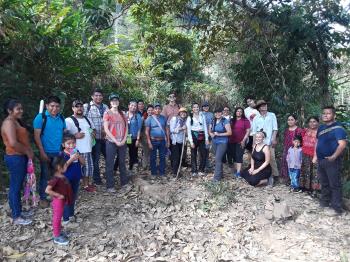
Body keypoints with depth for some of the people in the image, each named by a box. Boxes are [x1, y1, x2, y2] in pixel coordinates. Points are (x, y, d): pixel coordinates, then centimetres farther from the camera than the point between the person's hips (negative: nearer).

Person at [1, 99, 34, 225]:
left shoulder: (16, 121, 13)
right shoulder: (9, 122, -17)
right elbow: (13, 143, -28)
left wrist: (28, 152, 6)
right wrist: (27, 152, -15)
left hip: (20, 157, 10)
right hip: (15, 158, -10)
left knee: (18, 186, 18)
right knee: (15, 187, 0)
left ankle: (18, 211, 31)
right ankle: (16, 217, 11)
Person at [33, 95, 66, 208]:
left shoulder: (61, 118, 5)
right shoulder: (40, 117, -9)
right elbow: (36, 136, -11)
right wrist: (42, 153, -15)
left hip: (59, 152, 4)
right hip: (46, 152, -4)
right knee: (45, 175, 8)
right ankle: (42, 198, 23)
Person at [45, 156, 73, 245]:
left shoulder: (62, 175, -2)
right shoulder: (56, 179, -29)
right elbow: (47, 190, -32)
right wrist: (58, 195, -27)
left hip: (62, 200, 9)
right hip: (58, 201, -9)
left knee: (59, 217, 23)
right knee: (57, 218, 6)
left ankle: (58, 232, 41)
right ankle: (57, 237, 21)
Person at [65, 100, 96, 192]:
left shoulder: (87, 119, 15)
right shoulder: (69, 120, -8)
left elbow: (93, 128, 29)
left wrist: (93, 133, 8)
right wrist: (74, 136, -19)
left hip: (88, 148, 7)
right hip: (77, 150, -7)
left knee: (89, 166, 14)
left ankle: (87, 184, 29)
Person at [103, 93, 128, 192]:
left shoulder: (122, 113, 12)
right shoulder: (107, 113, -2)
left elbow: (126, 127, 10)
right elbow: (106, 129, -8)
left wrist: (124, 140, -5)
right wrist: (116, 141, -12)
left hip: (122, 142, 4)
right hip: (111, 142, -4)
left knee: (122, 163, 13)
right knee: (110, 165, 1)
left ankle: (124, 182, 24)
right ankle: (110, 186, 9)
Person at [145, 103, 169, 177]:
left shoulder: (163, 118, 6)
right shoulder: (150, 118, -3)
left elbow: (166, 130, 9)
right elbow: (147, 131, -5)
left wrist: (167, 141, 6)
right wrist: (149, 142, -11)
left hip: (162, 141, 3)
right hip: (153, 141, -3)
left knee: (162, 157, 7)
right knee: (153, 158, 6)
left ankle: (162, 172, 19)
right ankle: (153, 173, 18)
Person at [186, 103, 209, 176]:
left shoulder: (202, 116, 10)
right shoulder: (190, 117, 1)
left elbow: (205, 127, 9)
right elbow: (188, 130, -3)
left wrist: (207, 138, 3)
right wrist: (191, 141, -10)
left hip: (202, 137, 3)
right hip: (194, 136, -3)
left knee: (203, 154, 1)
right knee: (193, 154, 2)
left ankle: (201, 170, 15)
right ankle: (194, 171, 11)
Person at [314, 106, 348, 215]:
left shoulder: (338, 128, -12)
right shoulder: (321, 128, 12)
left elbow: (342, 144, -21)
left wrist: (334, 157, -27)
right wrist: (315, 156, 14)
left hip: (332, 161, -7)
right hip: (321, 160, 8)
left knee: (334, 184, 0)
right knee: (324, 183, 18)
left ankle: (337, 207, 9)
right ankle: (324, 202, 31)